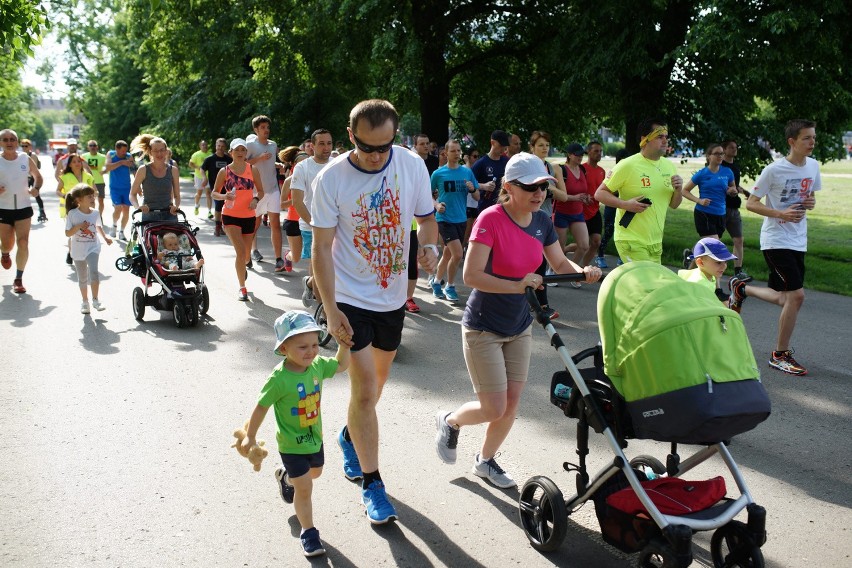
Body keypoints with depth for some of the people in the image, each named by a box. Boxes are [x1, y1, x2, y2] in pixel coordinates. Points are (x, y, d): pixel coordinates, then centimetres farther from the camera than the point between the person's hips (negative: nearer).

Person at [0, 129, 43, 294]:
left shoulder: (26, 159, -2)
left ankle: (18, 279, 1)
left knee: (23, 243, -9)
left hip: (24, 207, 1)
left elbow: (38, 177, 14)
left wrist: (36, 189, -7)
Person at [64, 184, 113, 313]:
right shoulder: (72, 214, -10)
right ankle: (85, 302, 26)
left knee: (94, 272, -21)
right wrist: (78, 226, -23)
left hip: (93, 248, 1)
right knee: (82, 278, 11)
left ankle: (95, 300, -10)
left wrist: (105, 237, 17)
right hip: (78, 250, 0)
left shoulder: (95, 213, 0)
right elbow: (67, 233, -10)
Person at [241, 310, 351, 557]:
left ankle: (286, 476, 61)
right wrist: (250, 437, -10)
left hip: (315, 437, 7)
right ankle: (308, 532, 18)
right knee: (304, 488, -1)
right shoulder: (279, 379, -29)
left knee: (315, 472, 30)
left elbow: (340, 365, 8)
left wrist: (344, 345, -8)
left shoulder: (318, 365, -12)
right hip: (292, 444, -6)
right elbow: (261, 407, -18)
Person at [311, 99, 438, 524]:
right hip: (350, 298, -4)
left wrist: (429, 245, -18)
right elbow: (321, 248, -13)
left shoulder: (412, 165, -7)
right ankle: (371, 482, 7)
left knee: (379, 376, 21)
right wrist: (330, 309, -17)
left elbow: (426, 217, 6)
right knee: (365, 389, -8)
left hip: (393, 294, 5)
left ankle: (350, 436, 48)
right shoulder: (331, 179, -16)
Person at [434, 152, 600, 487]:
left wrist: (583, 272, -13)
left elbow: (560, 264, 8)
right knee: (494, 409, -4)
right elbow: (471, 276, -28)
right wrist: (517, 285, -38)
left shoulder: (542, 222, -1)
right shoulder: (491, 219, -22)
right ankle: (449, 422, 27)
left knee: (512, 403, 10)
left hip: (519, 326, 6)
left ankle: (485, 460, 33)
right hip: (483, 328, -6)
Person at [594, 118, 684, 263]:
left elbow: (674, 205, 15)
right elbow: (599, 194, -10)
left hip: (656, 243, 7)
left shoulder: (669, 166, 8)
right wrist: (626, 204, -25)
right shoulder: (627, 165, -13)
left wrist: (678, 189, -6)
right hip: (631, 241, -7)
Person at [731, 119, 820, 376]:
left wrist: (811, 203, -4)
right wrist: (782, 214, -23)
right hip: (776, 241, -7)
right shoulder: (774, 170, -14)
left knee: (782, 299, 10)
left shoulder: (813, 165, 6)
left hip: (798, 241, 7)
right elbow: (751, 203, -10)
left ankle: (741, 288, 39)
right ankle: (780, 355, 0)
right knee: (796, 294, -15)